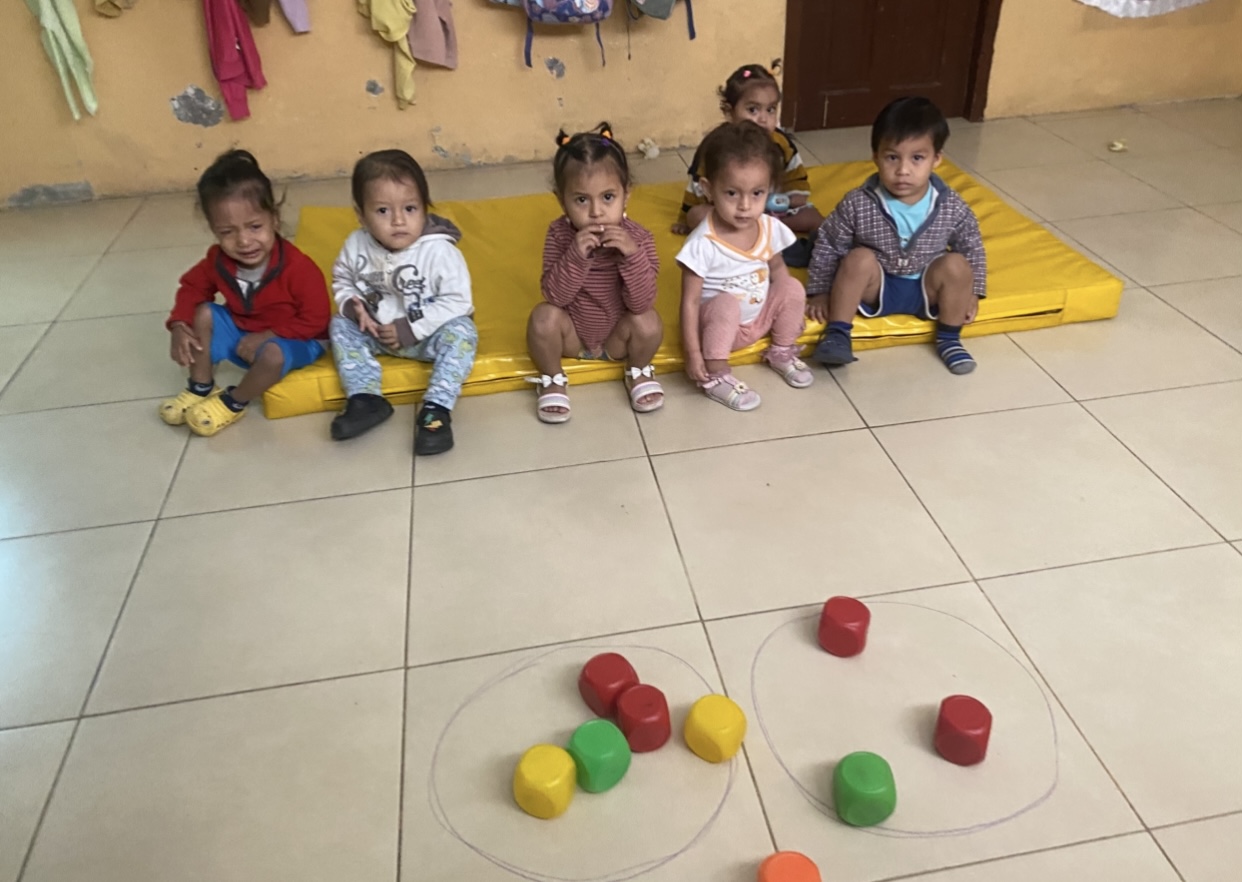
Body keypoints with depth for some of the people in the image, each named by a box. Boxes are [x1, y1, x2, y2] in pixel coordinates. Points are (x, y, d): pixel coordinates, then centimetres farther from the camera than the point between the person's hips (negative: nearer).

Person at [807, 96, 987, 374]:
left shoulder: (951, 208, -14)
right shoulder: (858, 205, -19)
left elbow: (972, 247, 3)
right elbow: (828, 246, -8)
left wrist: (972, 292, 2)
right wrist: (820, 291, -6)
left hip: (927, 289, 2)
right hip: (877, 287, -2)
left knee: (956, 265, -23)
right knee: (859, 259, -29)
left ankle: (949, 339, -4)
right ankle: (837, 334, -18)